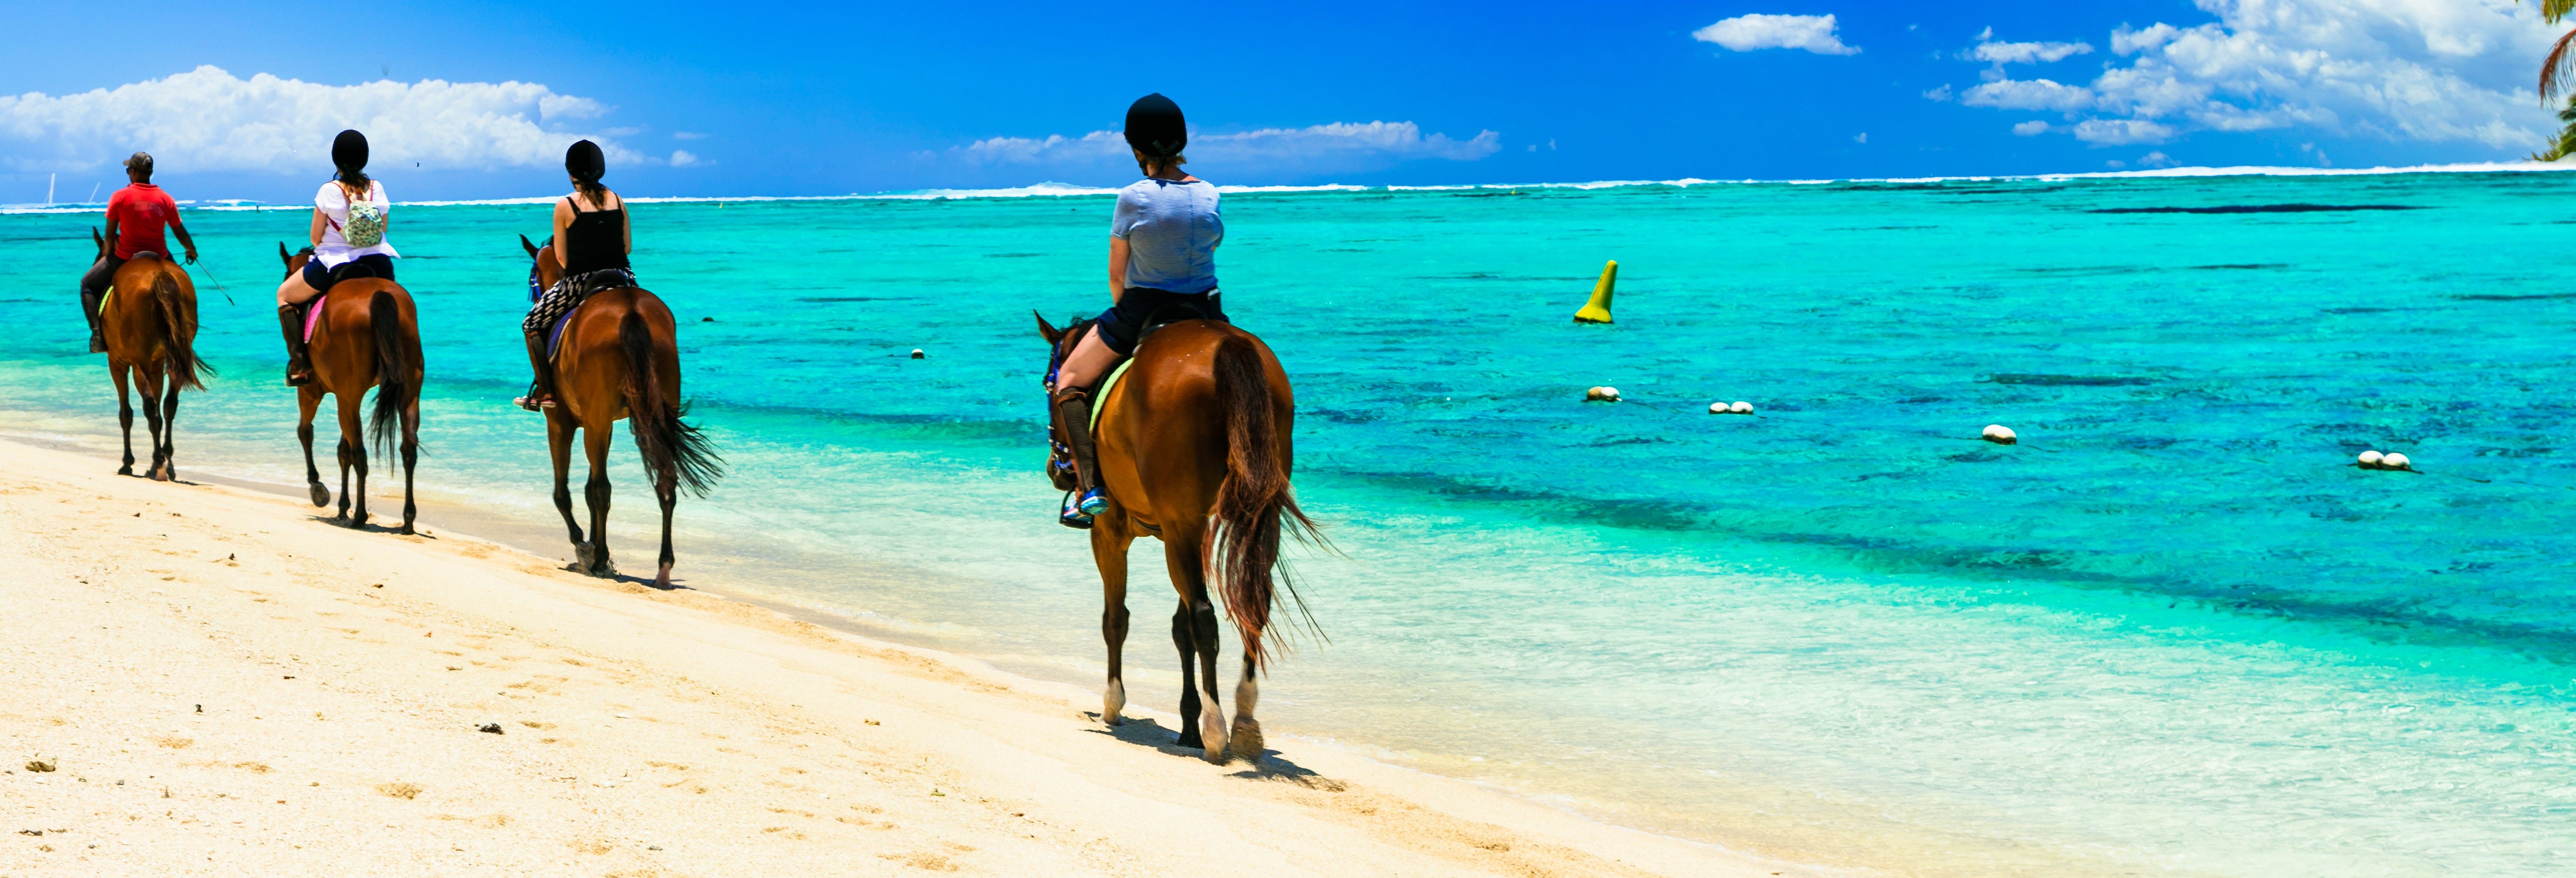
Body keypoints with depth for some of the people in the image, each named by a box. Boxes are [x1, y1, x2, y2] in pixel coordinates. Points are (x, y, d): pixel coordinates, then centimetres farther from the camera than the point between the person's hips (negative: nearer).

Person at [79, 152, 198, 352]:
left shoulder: (120, 197, -9)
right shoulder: (165, 199, -1)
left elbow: (110, 235, -5)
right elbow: (181, 233, 5)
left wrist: (108, 251, 16)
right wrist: (192, 251, 25)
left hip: (124, 258, -3)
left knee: (88, 285, 17)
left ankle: (98, 335, 0)